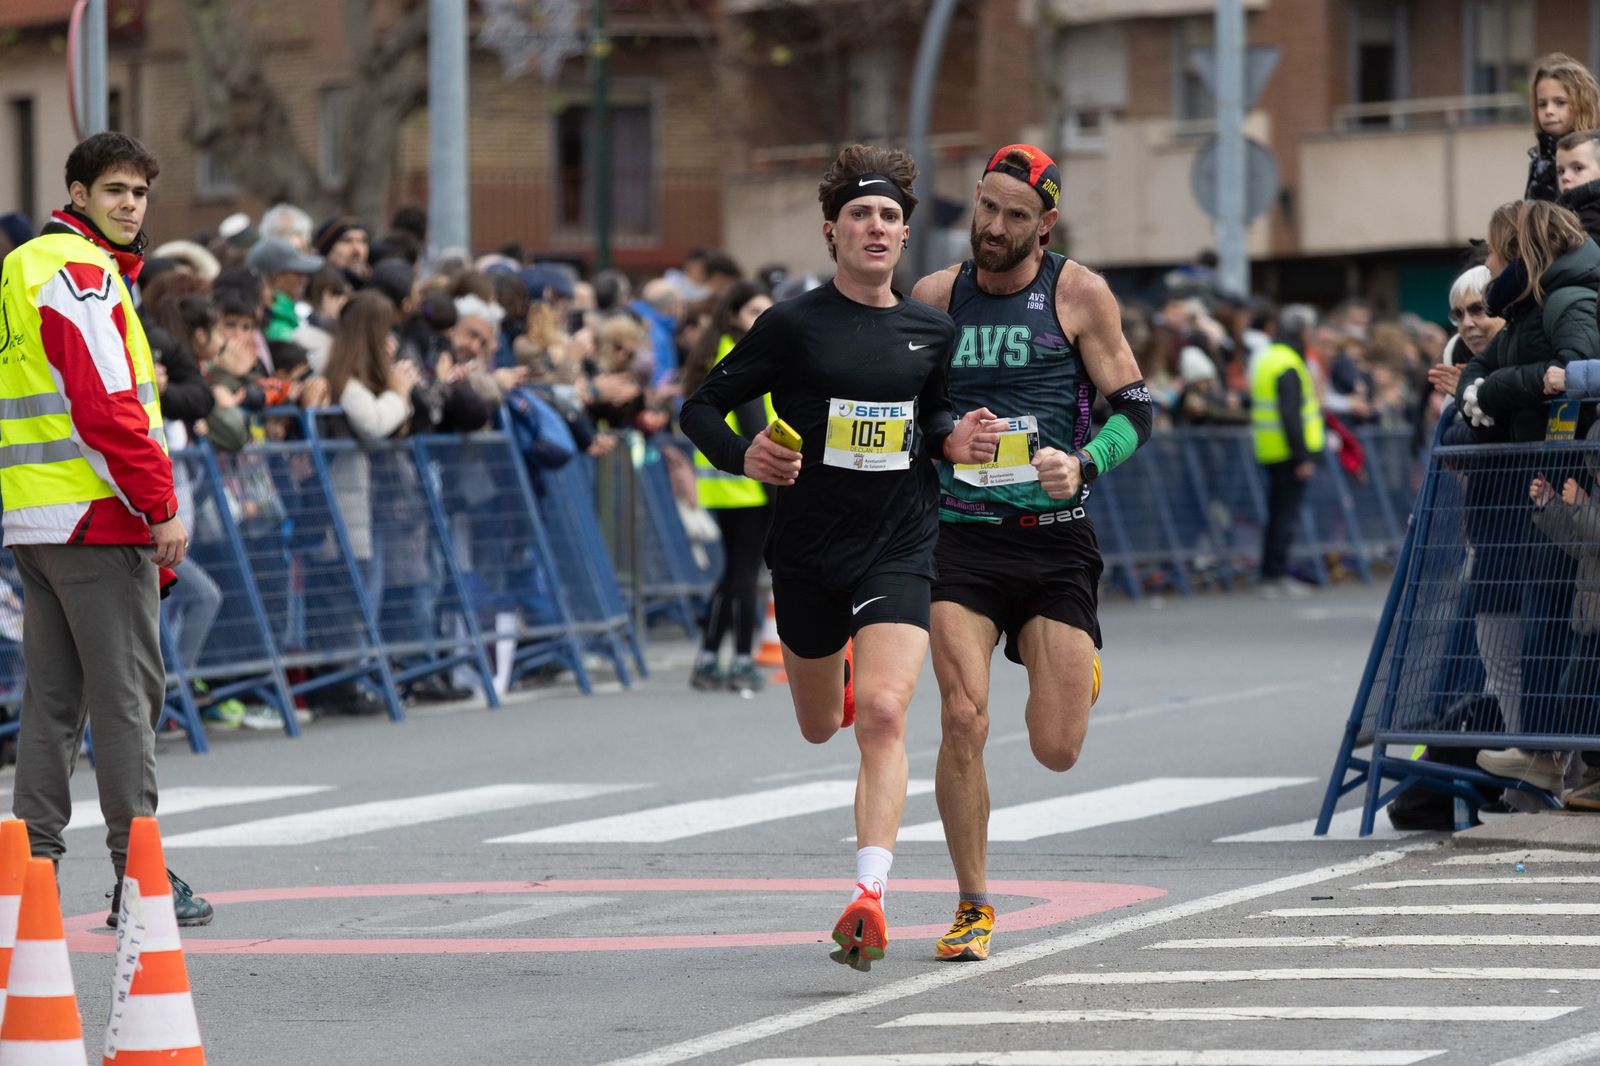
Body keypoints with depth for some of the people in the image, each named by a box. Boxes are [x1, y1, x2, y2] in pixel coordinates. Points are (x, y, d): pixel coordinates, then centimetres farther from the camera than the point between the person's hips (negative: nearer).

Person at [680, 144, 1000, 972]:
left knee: (883, 715, -20)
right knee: (820, 727, 18)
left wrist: (953, 439, 1)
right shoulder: (793, 326, -7)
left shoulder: (931, 329, 4)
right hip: (807, 551, 0)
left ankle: (868, 899, -26)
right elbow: (702, 409, -2)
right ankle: (837, 681, 59)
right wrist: (744, 455, -22)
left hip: (899, 550, 0)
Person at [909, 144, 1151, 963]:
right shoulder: (933, 298, 6)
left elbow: (1134, 410, 1)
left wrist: (1083, 463, -17)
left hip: (1055, 535, -1)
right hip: (960, 534, 1)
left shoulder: (1079, 295, -1)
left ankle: (1073, 669, 38)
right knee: (963, 721, -16)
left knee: (1057, 751, -2)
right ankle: (973, 908, 0)